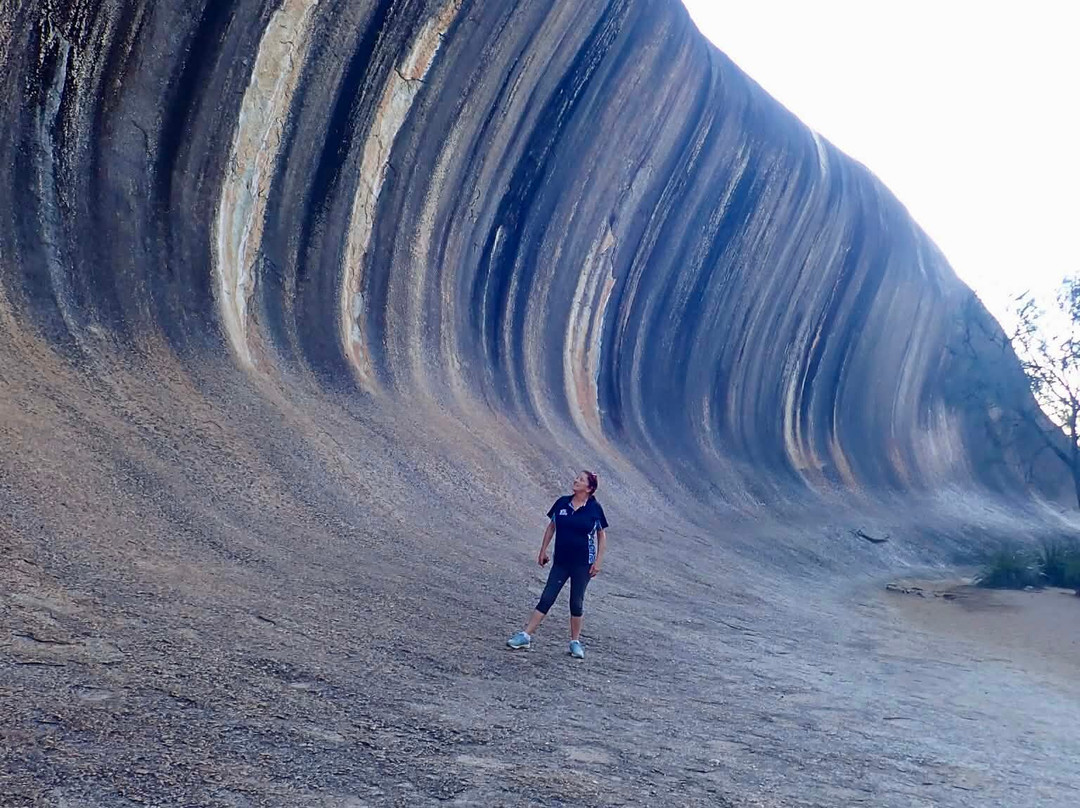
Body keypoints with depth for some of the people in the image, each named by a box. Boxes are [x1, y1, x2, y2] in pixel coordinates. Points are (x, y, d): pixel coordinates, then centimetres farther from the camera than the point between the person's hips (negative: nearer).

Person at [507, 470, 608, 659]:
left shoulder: (594, 508, -7)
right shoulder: (562, 502, 1)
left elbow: (602, 535, 0)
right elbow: (551, 526, 12)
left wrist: (598, 561, -5)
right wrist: (543, 550, 10)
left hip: (583, 563, -3)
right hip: (561, 561, 3)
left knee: (576, 603, 5)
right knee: (546, 599, 2)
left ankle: (575, 642, 19)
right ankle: (525, 636, 4)